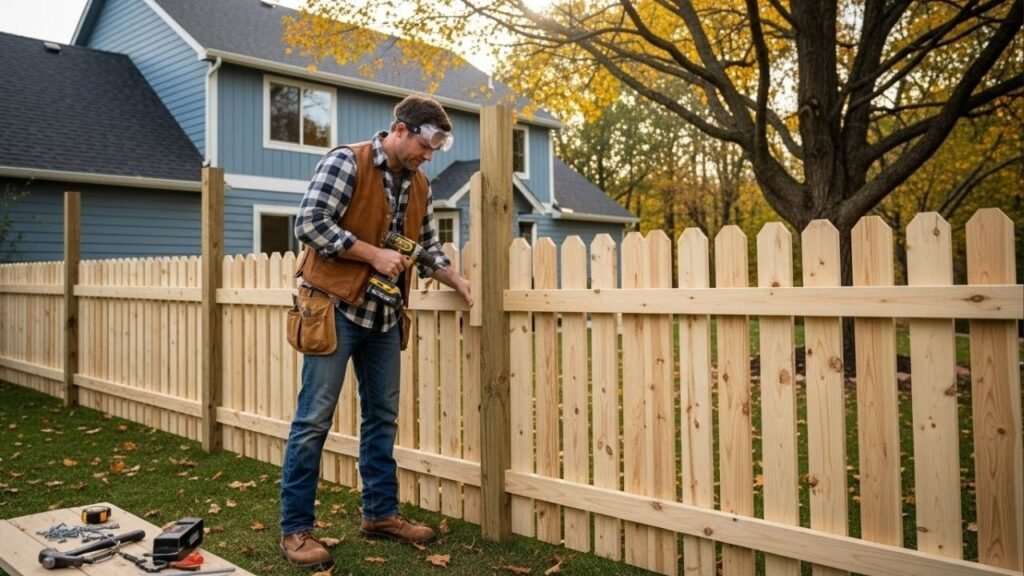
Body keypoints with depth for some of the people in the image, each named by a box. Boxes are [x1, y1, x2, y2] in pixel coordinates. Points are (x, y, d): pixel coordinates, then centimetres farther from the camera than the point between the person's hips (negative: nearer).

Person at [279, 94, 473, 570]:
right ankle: (295, 529, 9)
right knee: (314, 419, -2)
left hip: (385, 315, 7)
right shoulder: (346, 162, -10)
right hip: (338, 308, -7)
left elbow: (427, 248, 17)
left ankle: (380, 513, 26)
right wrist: (373, 254, -18)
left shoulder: (418, 186, 11)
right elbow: (309, 224, -18)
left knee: (382, 416, 12)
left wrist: (460, 283, 4)